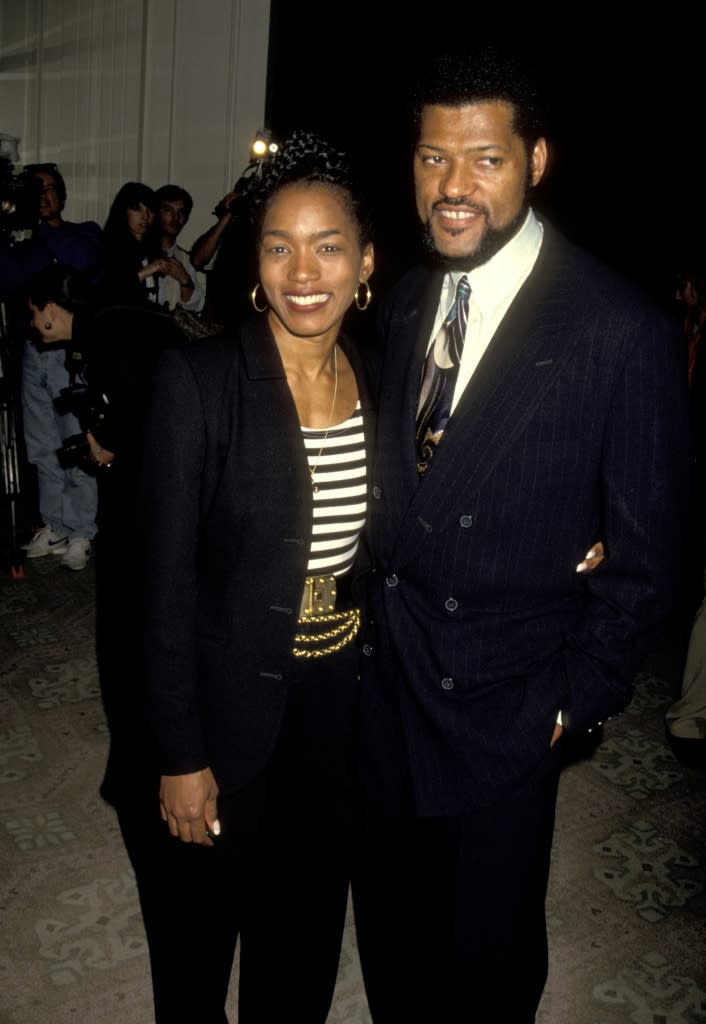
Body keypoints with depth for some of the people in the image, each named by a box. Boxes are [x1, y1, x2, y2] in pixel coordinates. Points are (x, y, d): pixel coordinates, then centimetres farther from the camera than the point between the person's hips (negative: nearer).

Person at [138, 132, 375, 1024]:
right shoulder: (198, 381, -17)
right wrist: (179, 754, -12)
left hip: (343, 692, 4)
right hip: (232, 700, -4)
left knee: (310, 906, 23)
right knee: (211, 906, 19)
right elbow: (167, 580, -15)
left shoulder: (379, 383, -2)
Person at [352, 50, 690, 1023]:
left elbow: (643, 551, -11)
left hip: (503, 705, -5)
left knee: (487, 944, 16)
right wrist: (372, 600, 2)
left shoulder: (622, 333, -17)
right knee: (389, 916, 23)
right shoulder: (406, 302, 2)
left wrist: (578, 699, -8)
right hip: (383, 679, 5)